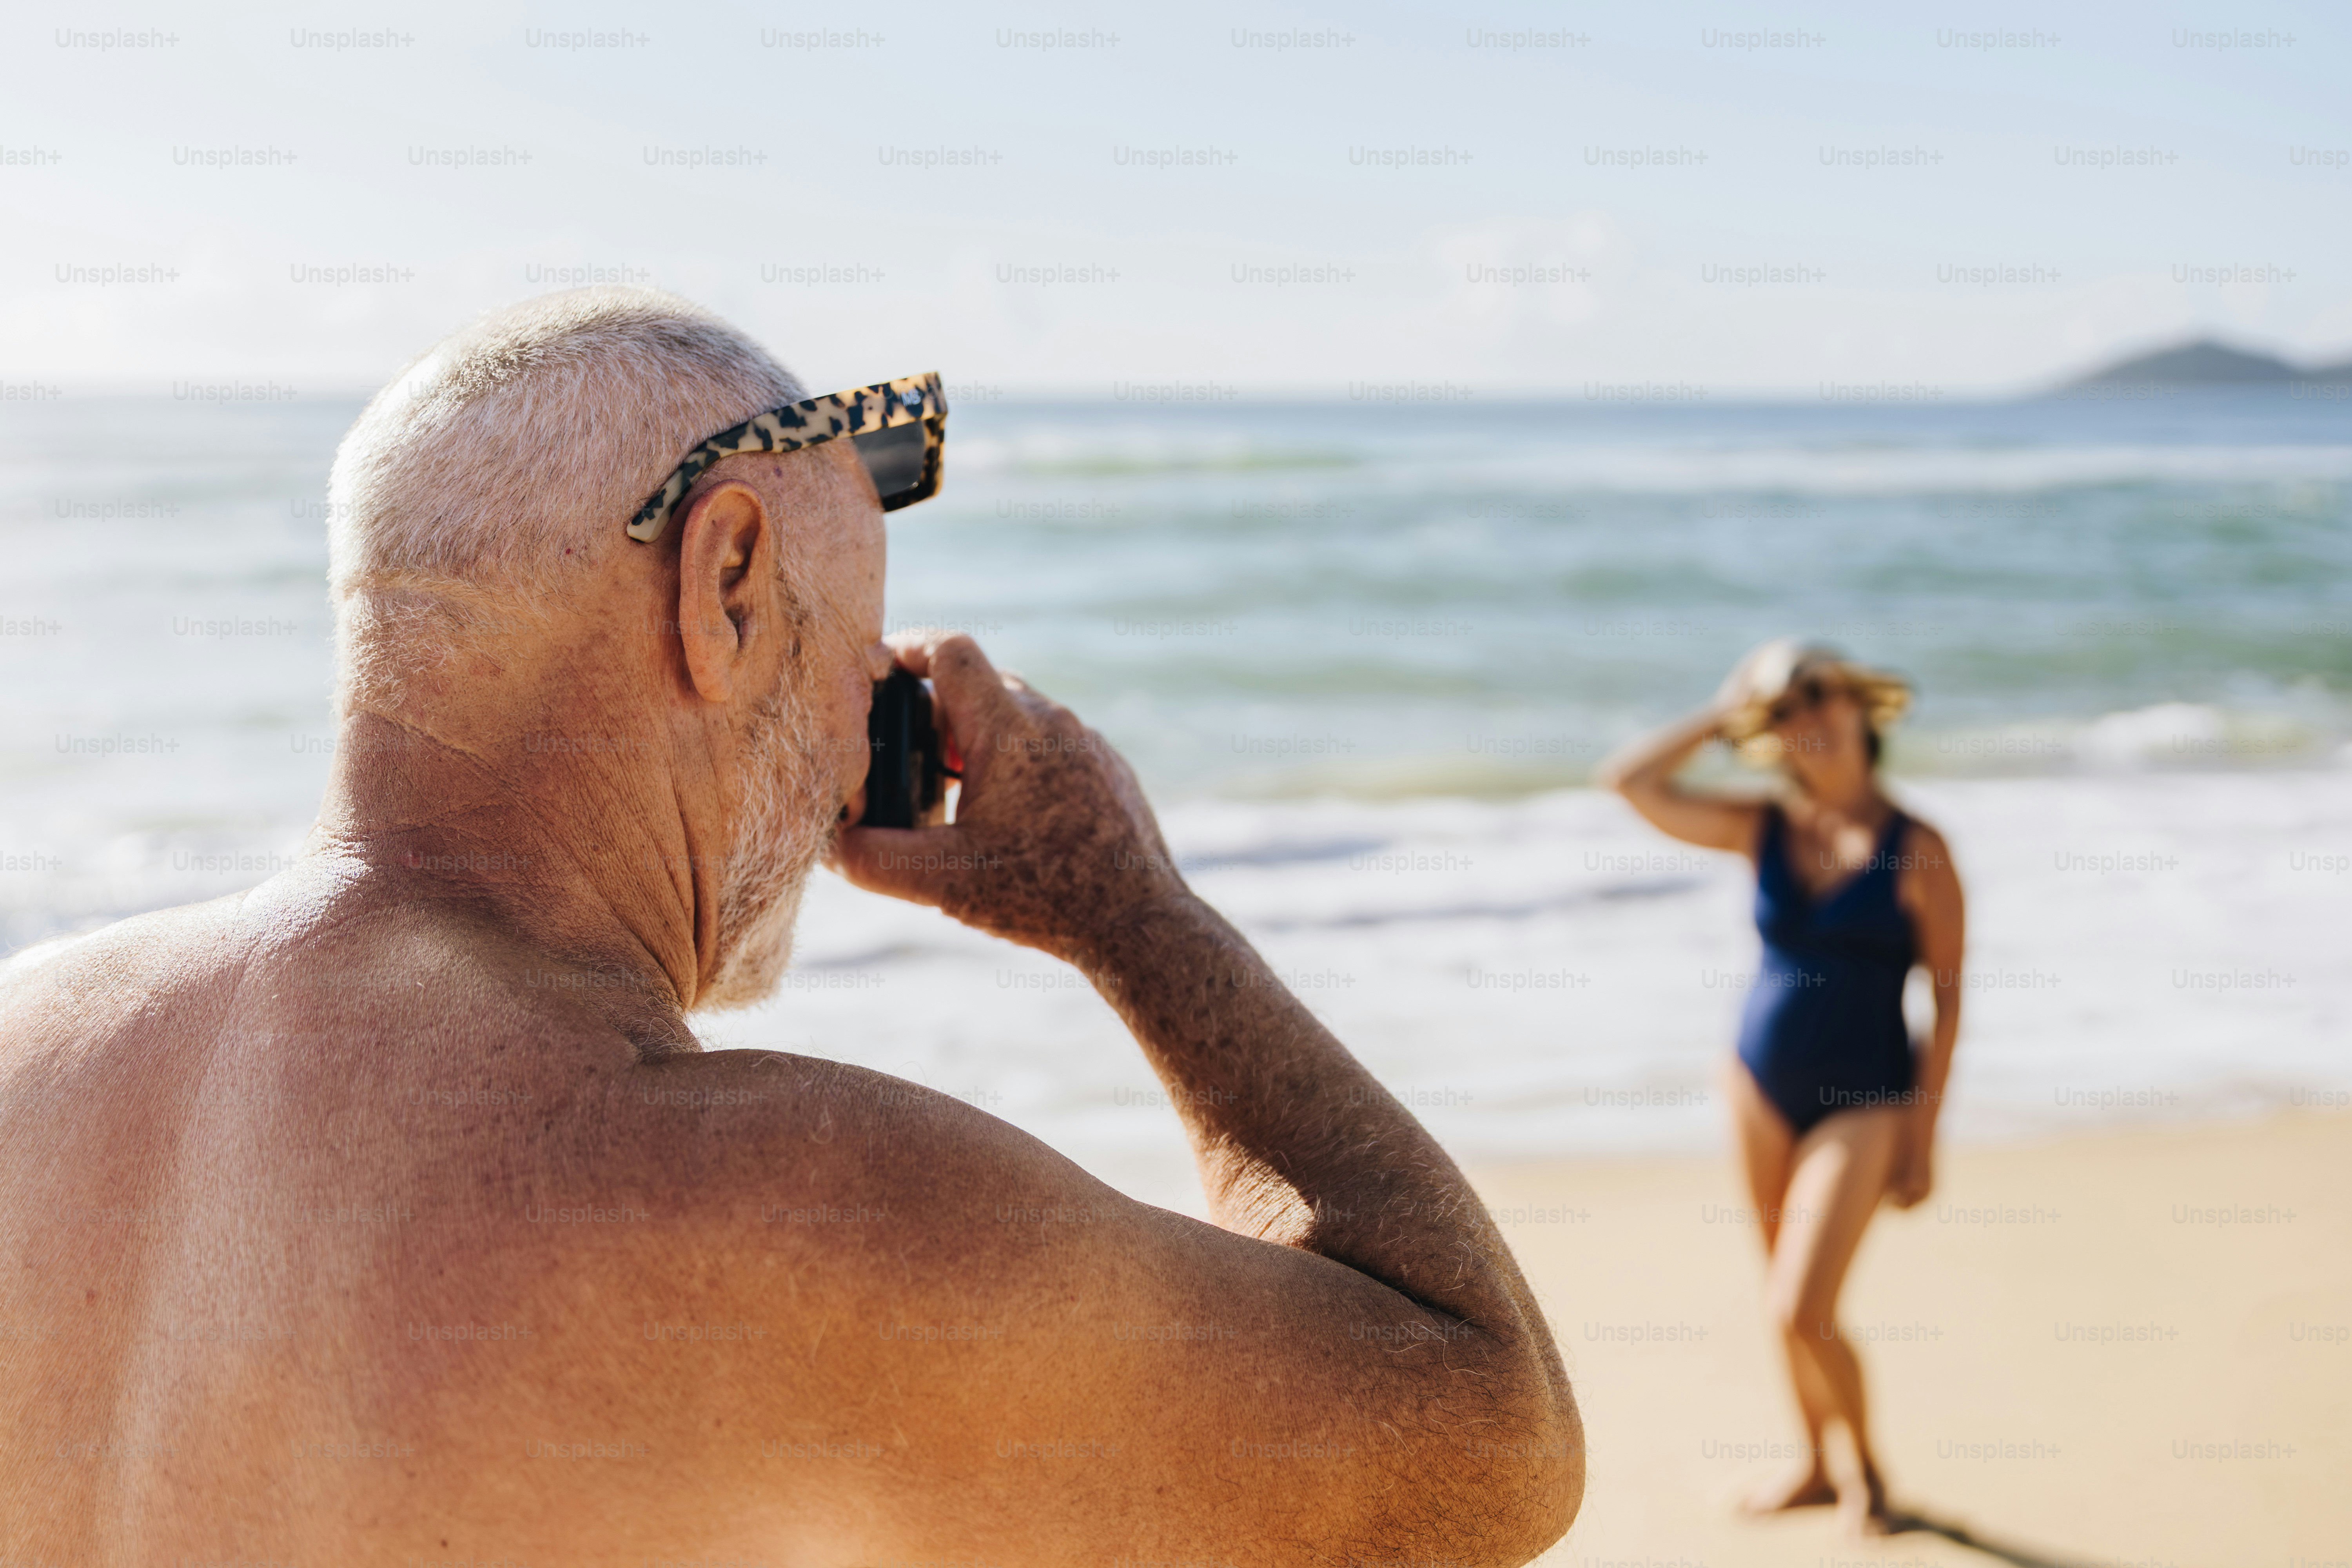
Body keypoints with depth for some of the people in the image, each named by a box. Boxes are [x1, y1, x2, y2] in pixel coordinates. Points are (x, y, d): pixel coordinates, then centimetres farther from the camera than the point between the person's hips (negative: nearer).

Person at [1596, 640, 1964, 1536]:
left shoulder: (1917, 851, -8)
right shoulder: (1763, 832, 2)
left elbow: (1946, 999, -6)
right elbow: (1626, 780, -1)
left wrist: (1922, 1139, -8)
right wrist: (1720, 715, 0)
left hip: (1861, 1100, -4)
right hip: (1762, 1082, 5)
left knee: (1802, 1313, -10)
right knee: (1784, 1302, 13)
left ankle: (1864, 1467, 15)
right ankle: (1817, 1465, 33)